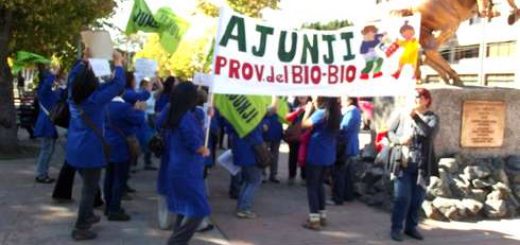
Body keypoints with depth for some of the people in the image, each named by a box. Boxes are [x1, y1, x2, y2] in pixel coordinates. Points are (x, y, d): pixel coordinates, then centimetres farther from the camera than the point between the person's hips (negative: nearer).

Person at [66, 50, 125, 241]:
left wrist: (85, 58, 18)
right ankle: (80, 229, 6)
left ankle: (88, 215, 41)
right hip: (90, 150, -8)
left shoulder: (73, 95, 0)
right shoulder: (95, 98, -20)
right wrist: (118, 63, -7)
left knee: (88, 185, 26)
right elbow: (118, 84, -18)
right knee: (89, 189, 1)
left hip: (75, 148, 8)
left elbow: (76, 76, 19)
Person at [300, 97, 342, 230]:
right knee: (319, 184, 20)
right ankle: (322, 216, 25)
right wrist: (315, 109, 5)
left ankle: (314, 219, -1)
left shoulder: (321, 113, -19)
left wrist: (308, 110, -4)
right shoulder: (335, 113, 6)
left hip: (316, 154, -8)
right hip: (328, 155, 8)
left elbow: (304, 124, -16)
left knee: (311, 186, 1)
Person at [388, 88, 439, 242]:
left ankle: (411, 227, 25)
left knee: (417, 199, 10)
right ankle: (396, 228, 7)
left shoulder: (432, 117, 1)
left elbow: (429, 133, -19)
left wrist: (415, 117, -18)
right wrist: (399, 140, -11)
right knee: (402, 197, -4)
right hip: (402, 163, -1)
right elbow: (390, 132, 9)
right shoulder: (402, 115, 4)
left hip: (421, 166, 1)